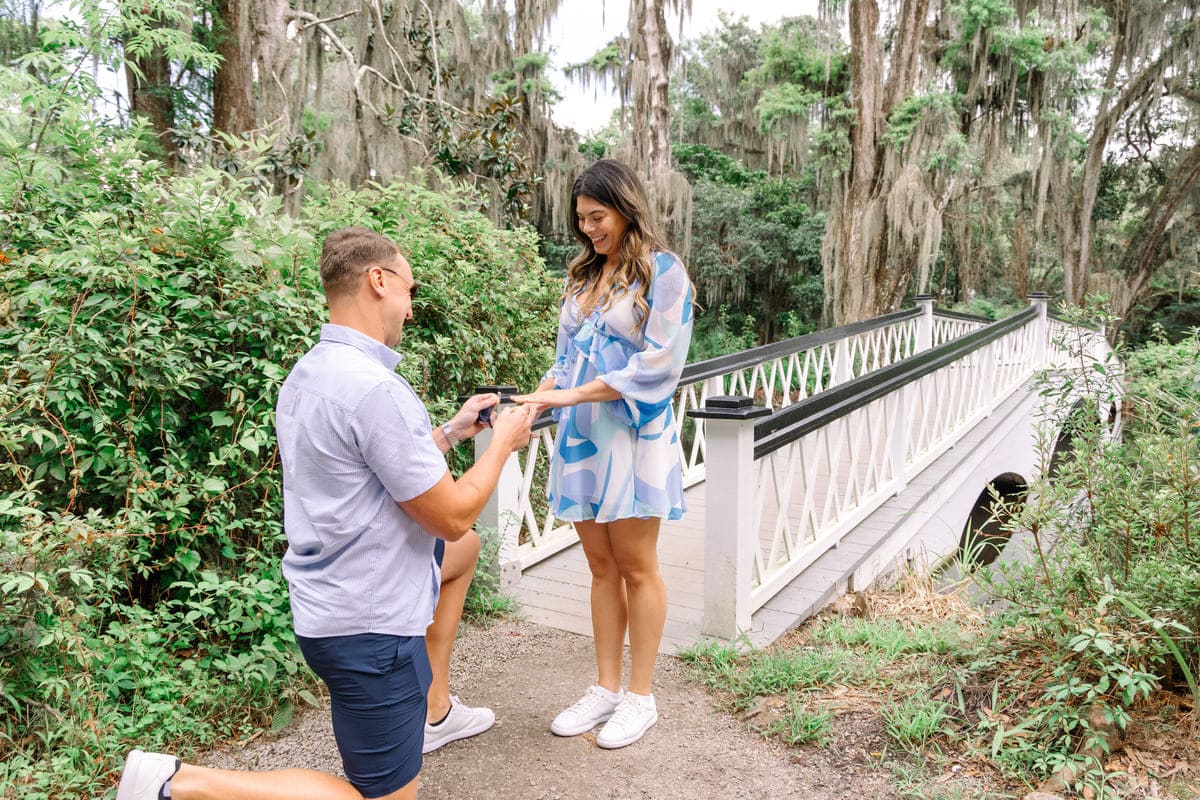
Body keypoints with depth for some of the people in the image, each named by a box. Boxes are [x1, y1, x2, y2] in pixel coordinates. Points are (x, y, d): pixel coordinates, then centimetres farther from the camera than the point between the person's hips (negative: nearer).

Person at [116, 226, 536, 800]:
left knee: (465, 546, 30)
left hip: (327, 596, 10)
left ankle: (432, 708, 34)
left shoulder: (308, 373, 4)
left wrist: (452, 430, 17)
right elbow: (452, 513, -20)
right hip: (366, 627, -10)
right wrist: (503, 442, -5)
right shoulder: (376, 389, -27)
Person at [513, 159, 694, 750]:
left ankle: (640, 697, 17)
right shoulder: (583, 276, 15)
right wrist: (534, 401, -3)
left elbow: (658, 363, -16)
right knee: (601, 566, 12)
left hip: (632, 436, -6)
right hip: (581, 436, 6)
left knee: (635, 567, 4)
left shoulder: (662, 271, -6)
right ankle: (606, 689, 24)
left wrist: (570, 394, -20)